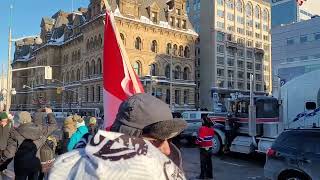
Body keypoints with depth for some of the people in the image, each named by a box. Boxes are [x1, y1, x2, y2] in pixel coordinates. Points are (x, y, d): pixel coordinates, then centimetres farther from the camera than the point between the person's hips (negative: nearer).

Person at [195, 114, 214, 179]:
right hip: (210, 147, 7)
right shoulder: (211, 128, 4)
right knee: (209, 161, 15)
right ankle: (209, 175, 22)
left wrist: (197, 142, -3)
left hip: (204, 148, -7)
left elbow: (200, 138, -21)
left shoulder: (202, 128, -20)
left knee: (203, 162, 0)